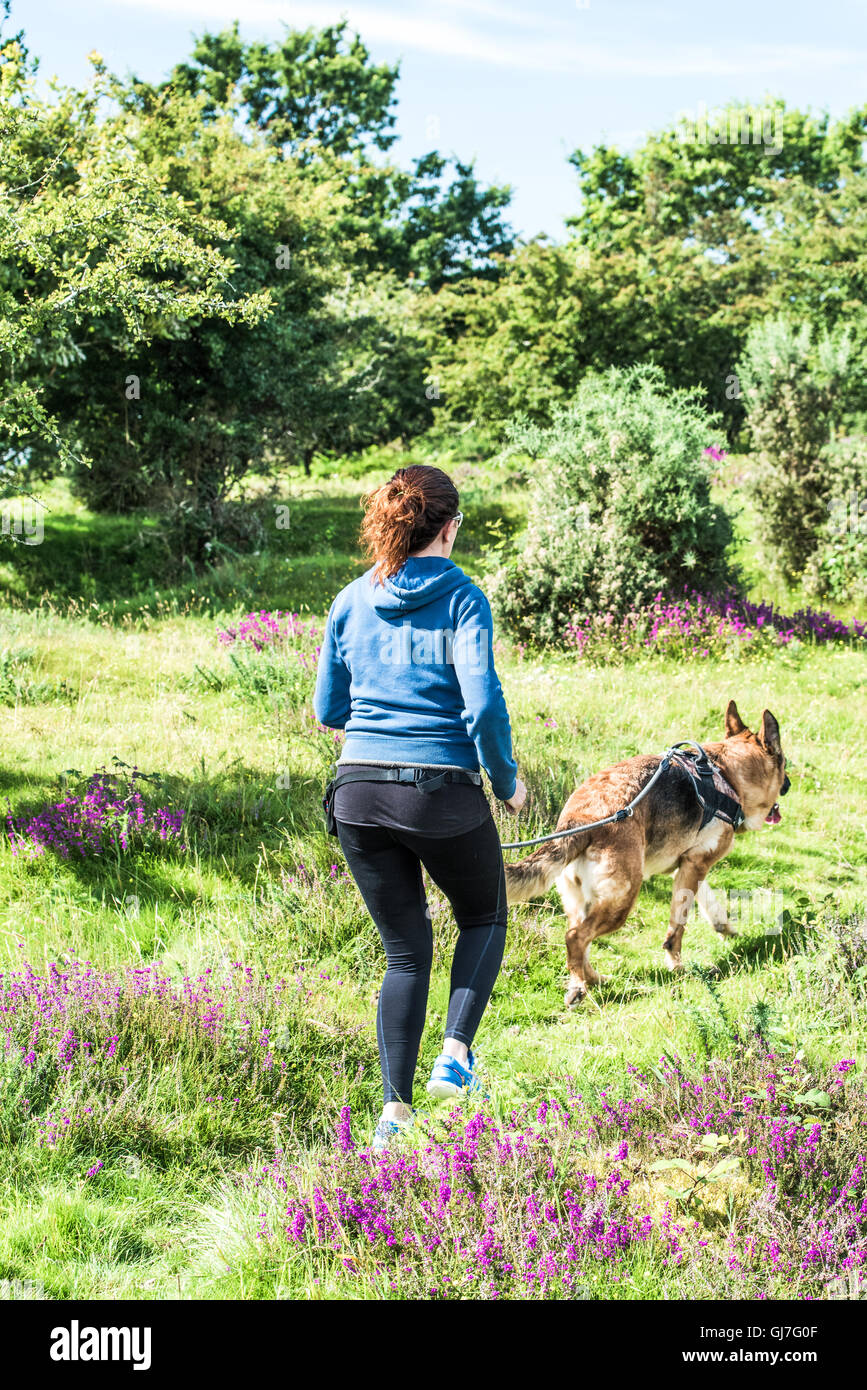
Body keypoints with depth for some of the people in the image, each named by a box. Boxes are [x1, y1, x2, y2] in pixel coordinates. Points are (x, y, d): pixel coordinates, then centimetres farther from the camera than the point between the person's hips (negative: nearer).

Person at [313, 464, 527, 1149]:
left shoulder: (351, 601, 7)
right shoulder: (462, 598, -7)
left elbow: (328, 710, 13)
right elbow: (484, 706, -17)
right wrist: (507, 780, -1)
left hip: (361, 793, 4)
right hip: (443, 792, -4)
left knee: (406, 952, 15)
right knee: (485, 919, 23)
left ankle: (396, 1109, 8)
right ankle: (455, 1055, 5)